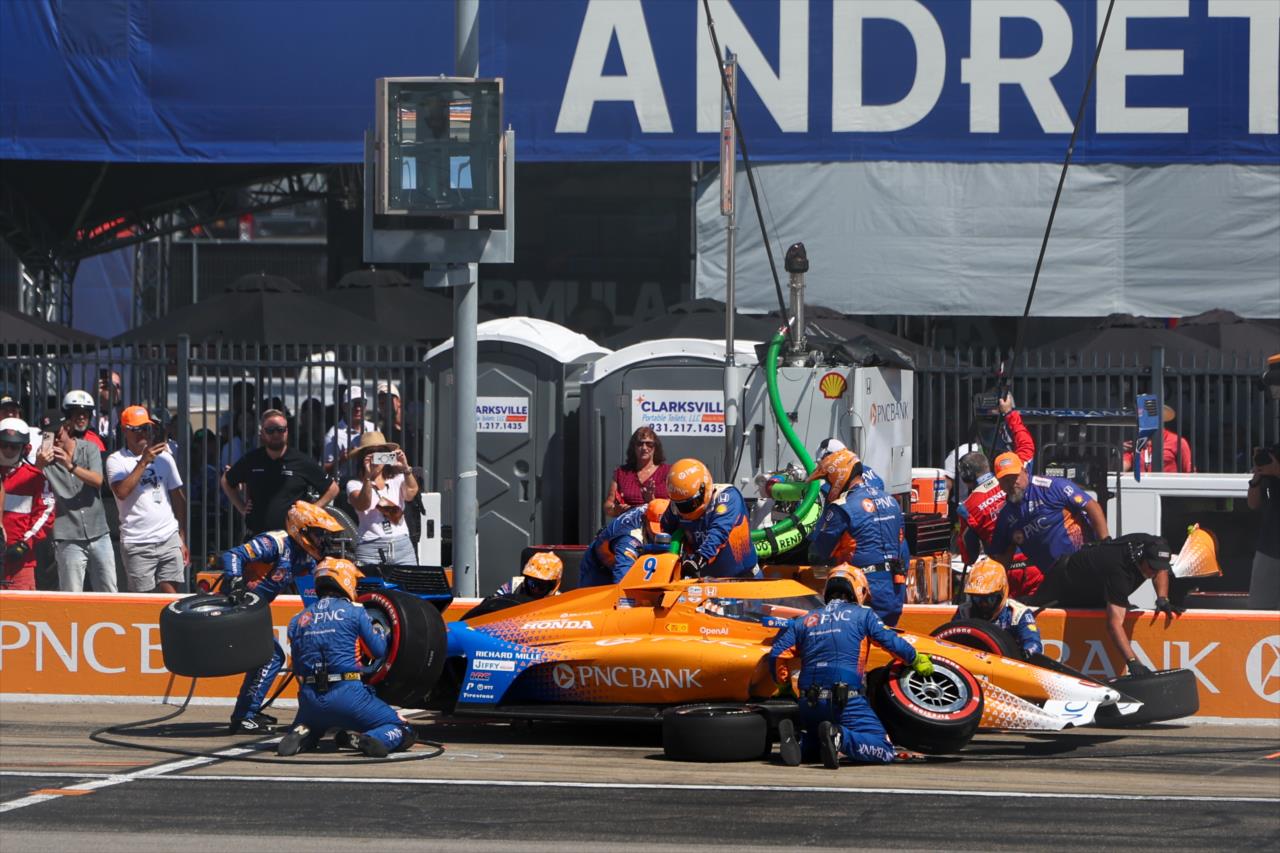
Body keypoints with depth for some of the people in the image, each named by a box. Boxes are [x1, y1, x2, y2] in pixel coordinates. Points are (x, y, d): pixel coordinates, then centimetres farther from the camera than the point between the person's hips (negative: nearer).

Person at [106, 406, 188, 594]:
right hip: (137, 543, -3)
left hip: (169, 539, 3)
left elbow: (178, 498, 16)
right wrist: (144, 462, -18)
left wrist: (183, 538, 12)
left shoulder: (164, 457, 13)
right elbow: (121, 492, -18)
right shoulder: (116, 460, 0)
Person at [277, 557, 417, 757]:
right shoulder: (354, 611, 2)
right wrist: (380, 631, 28)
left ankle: (301, 736, 0)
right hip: (346, 694, -4)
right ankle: (375, 739, -27)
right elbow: (379, 650, 8)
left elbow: (297, 668, 16)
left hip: (310, 700, 4)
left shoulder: (297, 620, 12)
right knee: (403, 732, 6)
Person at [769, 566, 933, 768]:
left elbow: (777, 656, 11)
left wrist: (783, 683, 28)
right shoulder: (862, 614, 10)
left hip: (809, 703, 5)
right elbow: (892, 642, 5)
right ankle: (840, 736, -33)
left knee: (814, 743, 30)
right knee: (884, 751, -6)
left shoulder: (804, 620, 20)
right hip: (847, 702, -5)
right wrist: (917, 660, 22)